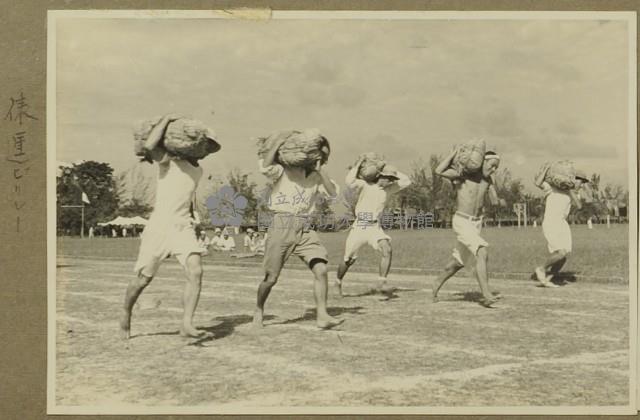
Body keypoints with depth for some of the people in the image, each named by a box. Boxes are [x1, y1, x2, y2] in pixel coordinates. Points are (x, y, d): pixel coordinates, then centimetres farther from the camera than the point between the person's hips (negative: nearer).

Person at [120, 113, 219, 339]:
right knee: (142, 279, 5)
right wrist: (167, 118, -17)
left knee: (196, 271, -20)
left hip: (183, 227, 4)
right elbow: (149, 145, -25)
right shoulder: (170, 160, -6)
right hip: (158, 226, -4)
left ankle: (187, 324, -20)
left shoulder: (198, 170, 14)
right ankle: (126, 315, 31)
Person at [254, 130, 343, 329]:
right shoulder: (284, 170, -2)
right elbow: (265, 166, -21)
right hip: (281, 226, -4)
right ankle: (259, 309, 27)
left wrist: (319, 169, -7)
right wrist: (277, 142, -13)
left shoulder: (317, 177, 13)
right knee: (271, 277, 1)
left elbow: (333, 192, -3)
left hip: (305, 230, 4)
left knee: (321, 269, -13)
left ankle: (322, 315, -8)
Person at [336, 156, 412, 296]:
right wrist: (358, 164, -14)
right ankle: (338, 282, 32)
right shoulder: (366, 185, -5)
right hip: (358, 227, -3)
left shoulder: (388, 189, 8)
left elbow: (407, 181, 9)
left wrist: (393, 171, 6)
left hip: (375, 228, 3)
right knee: (348, 260, 5)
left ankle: (381, 282, -21)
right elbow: (349, 182, -22)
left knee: (387, 250, -25)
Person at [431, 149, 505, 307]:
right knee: (482, 254, -26)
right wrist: (454, 153, -25)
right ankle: (486, 294, -30)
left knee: (458, 262, 19)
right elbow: (439, 171, -32)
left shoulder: (488, 179, 4)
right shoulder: (462, 174, -15)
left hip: (476, 223, 8)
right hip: (462, 222, -8)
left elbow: (495, 201, 11)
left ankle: (438, 282, 41)